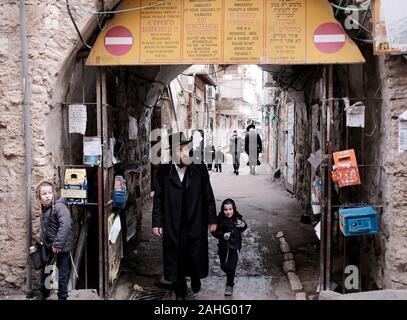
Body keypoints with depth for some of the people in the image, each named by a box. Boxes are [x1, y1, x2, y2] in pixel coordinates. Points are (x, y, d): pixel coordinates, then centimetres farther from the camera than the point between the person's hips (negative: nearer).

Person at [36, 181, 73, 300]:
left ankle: (62, 296, 21)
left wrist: (58, 244, -30)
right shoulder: (44, 208, 6)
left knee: (61, 272, 4)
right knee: (44, 268, 19)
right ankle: (44, 293, 39)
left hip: (62, 246, -8)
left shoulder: (59, 206, -20)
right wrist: (41, 242, 14)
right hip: (49, 245, 8)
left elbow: (65, 225, -30)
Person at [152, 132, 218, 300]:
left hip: (196, 223, 0)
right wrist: (156, 222, -1)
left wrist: (212, 219, 2)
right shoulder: (163, 171, -4)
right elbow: (158, 198, 0)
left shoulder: (200, 169, -4)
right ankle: (179, 292, 29)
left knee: (196, 256, 11)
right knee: (175, 260, 9)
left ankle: (196, 279, 42)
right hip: (172, 225, 0)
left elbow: (208, 196, 0)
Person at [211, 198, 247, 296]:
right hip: (223, 246, 1)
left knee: (231, 267, -6)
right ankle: (229, 274, 51)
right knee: (223, 266, 19)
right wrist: (222, 235, -26)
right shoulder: (220, 219, -16)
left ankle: (229, 285, 12)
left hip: (235, 246, -1)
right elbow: (214, 232, -10)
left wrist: (243, 225, -15)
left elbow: (243, 229, 7)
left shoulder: (237, 218, -11)